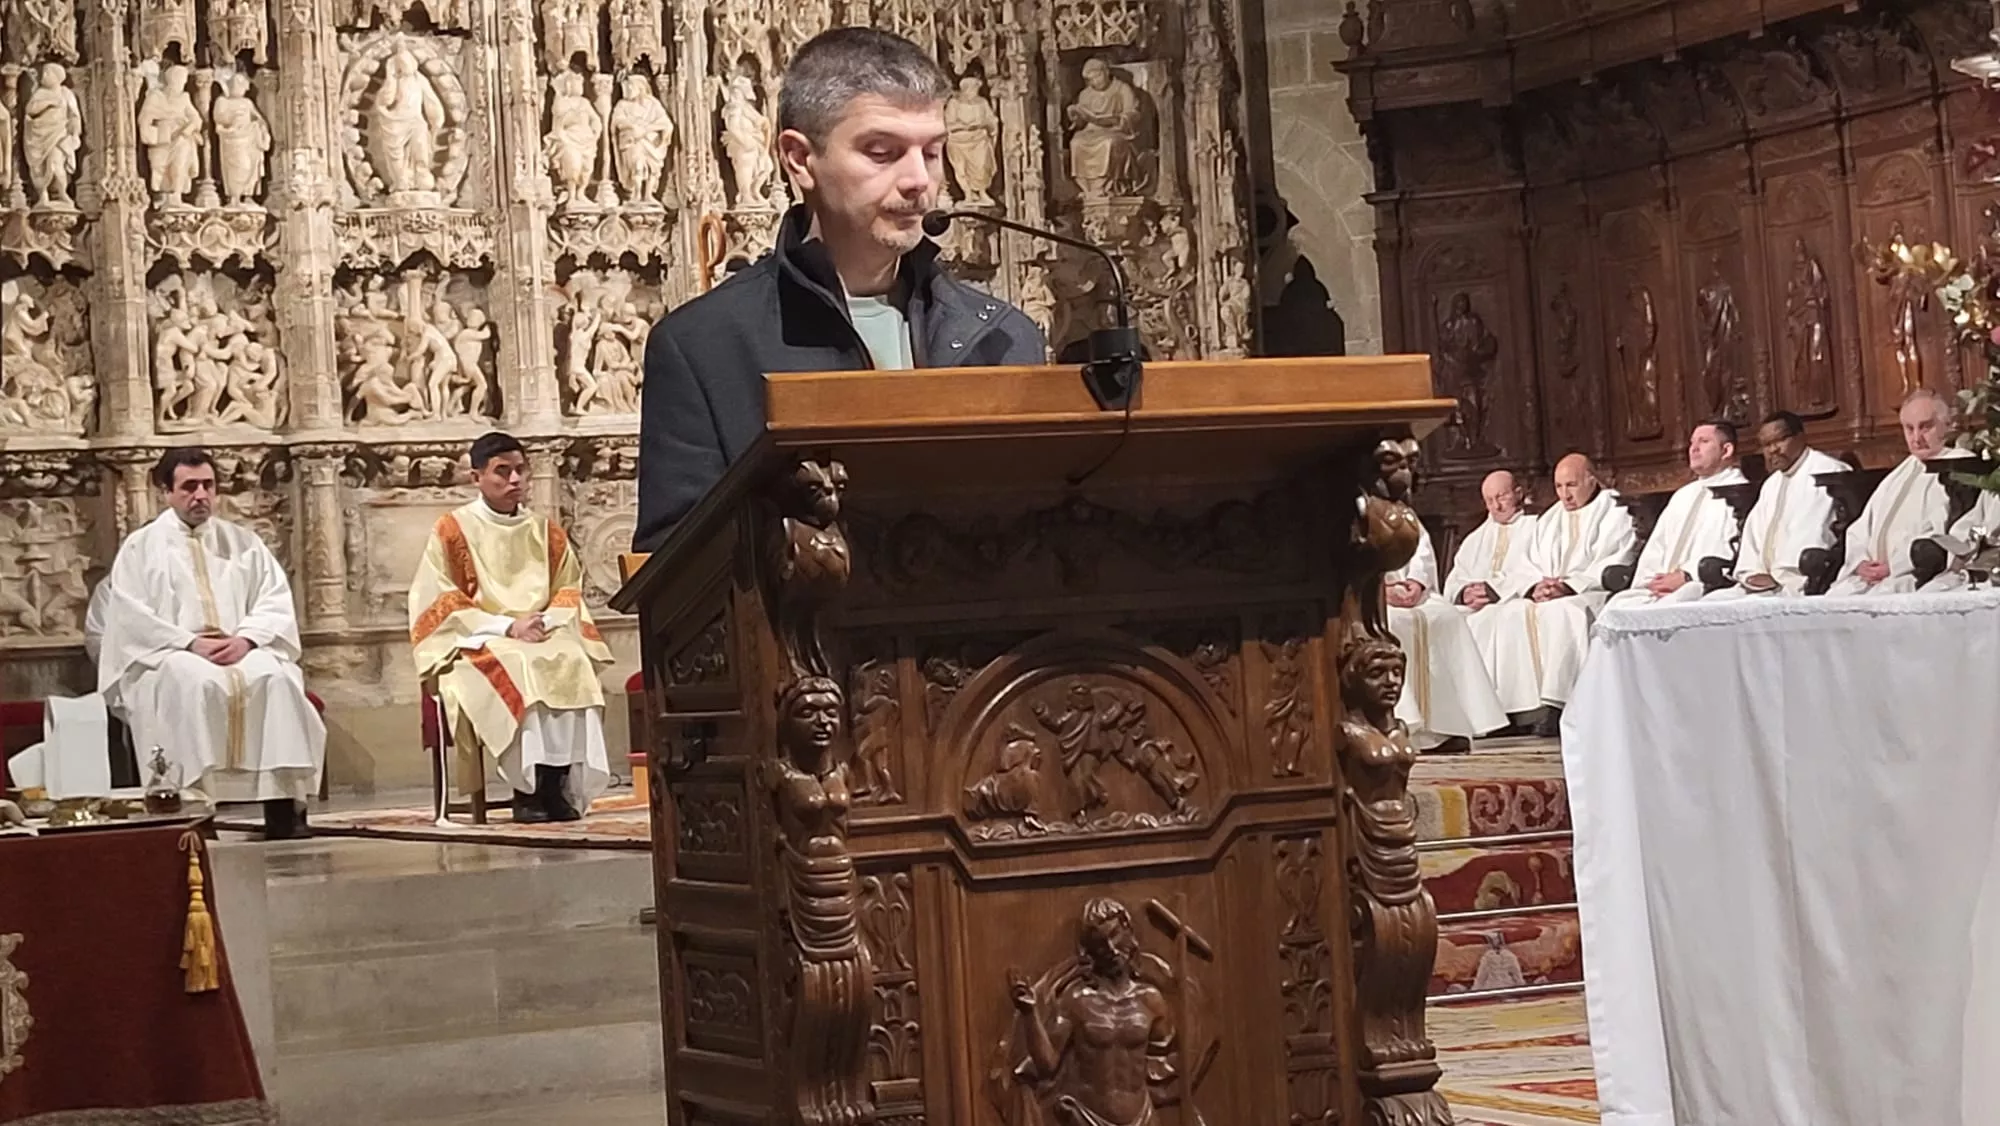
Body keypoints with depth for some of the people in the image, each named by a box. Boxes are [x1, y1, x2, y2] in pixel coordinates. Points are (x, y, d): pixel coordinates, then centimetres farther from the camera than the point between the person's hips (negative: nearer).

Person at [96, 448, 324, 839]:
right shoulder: (140, 547, 11)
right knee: (197, 684, -38)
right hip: (169, 657, -2)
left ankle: (282, 805, -34)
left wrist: (247, 638, -12)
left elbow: (276, 601, 9)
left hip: (242, 650, 2)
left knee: (279, 678, -31)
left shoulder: (243, 542, 19)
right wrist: (190, 643, -15)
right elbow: (130, 617, -2)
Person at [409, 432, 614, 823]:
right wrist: (506, 626, -15)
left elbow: (570, 590, 14)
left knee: (573, 664, -31)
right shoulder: (453, 529, 3)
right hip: (477, 643, -3)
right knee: (516, 670, -37)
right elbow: (439, 602, -4)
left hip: (546, 637, 3)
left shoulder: (545, 531, 15)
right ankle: (528, 788, -31)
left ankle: (559, 785, -30)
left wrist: (547, 620, -10)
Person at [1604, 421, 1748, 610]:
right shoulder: (1683, 495, 29)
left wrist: (1685, 576, -16)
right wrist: (1653, 581, -1)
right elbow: (1655, 549, 21)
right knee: (1619, 605, -21)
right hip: (1662, 588, 7)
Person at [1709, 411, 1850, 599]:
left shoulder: (1828, 472, -2)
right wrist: (1752, 573, -2)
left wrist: (1781, 577, -16)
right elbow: (1754, 533, 18)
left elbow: (1818, 533, -13)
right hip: (1763, 583, 8)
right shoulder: (1771, 484, 25)